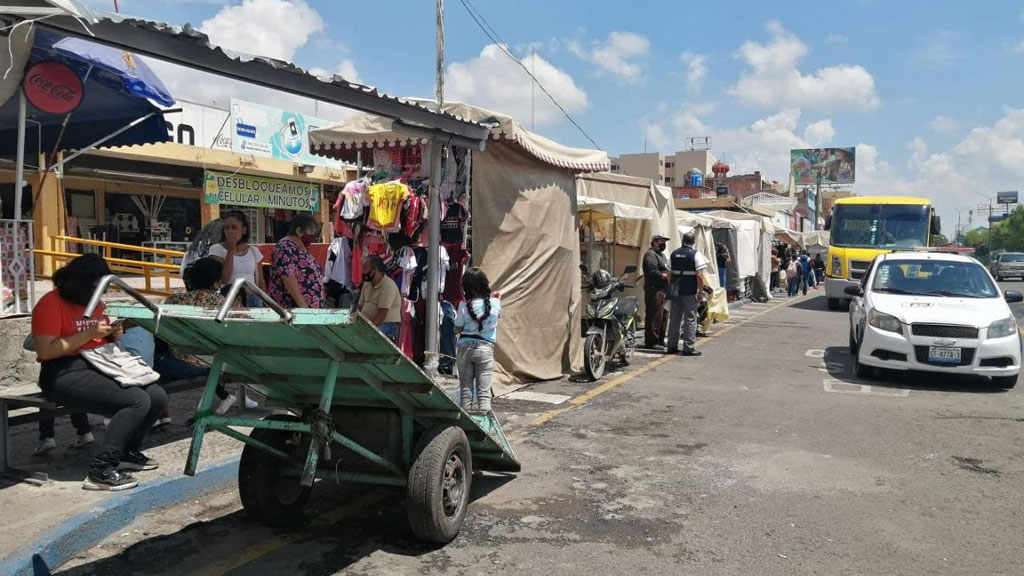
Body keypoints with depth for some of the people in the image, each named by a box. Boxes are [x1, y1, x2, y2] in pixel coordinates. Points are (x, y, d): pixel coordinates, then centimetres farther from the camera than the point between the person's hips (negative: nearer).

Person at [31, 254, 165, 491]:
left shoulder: (93, 302, 17)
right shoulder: (51, 303, -8)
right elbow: (45, 350, -18)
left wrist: (113, 335, 5)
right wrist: (90, 334, -20)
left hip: (100, 366, 8)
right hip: (67, 373, -8)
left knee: (157, 396, -10)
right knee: (137, 401, -26)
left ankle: (127, 452, 11)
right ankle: (101, 470, -20)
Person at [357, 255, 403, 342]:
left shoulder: (388, 286, -15)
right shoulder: (367, 284, 13)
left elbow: (382, 315, -20)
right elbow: (360, 307, 13)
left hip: (388, 324, -8)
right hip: (367, 323, 8)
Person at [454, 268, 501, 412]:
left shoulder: (464, 306, -11)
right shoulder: (494, 303, -9)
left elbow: (457, 329, -1)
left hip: (465, 347, 0)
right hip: (485, 348, 0)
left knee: (465, 388, 10)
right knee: (484, 389, 2)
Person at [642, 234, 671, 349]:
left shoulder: (661, 254, 23)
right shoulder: (650, 255, -10)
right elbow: (653, 272, -21)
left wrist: (671, 274, 9)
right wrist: (667, 275, -17)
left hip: (662, 290, 11)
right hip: (654, 290, -11)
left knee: (663, 316, 15)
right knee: (654, 316, -11)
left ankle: (660, 340, 24)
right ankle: (651, 342, -9)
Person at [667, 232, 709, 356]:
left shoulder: (674, 254, 8)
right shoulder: (695, 254, -9)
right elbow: (699, 275, -15)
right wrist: (701, 291, -8)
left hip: (675, 290, 6)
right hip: (689, 292, -5)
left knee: (674, 318, 11)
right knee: (690, 319, 0)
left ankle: (672, 346, 16)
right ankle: (689, 347, 0)